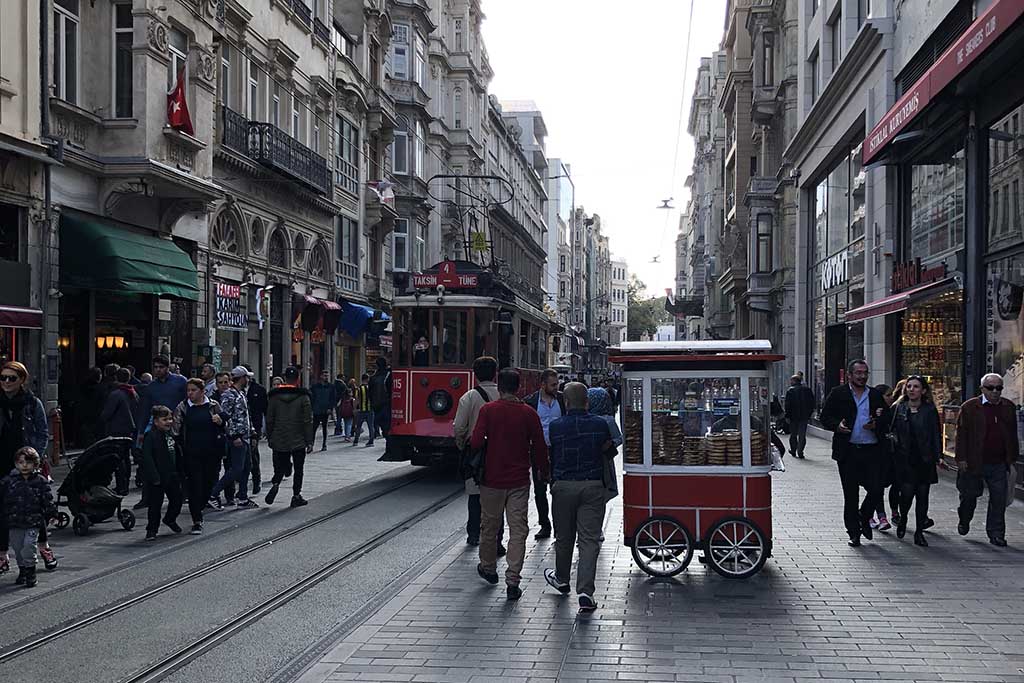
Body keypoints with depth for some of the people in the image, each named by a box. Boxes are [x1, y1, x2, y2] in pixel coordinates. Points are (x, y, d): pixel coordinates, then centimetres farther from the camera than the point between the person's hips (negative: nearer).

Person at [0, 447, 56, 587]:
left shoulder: (40, 481, 0)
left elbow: (47, 500, 4)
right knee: (18, 550, 10)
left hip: (33, 523, -2)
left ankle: (30, 574, 2)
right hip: (14, 524, 2)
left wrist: (52, 513, -4)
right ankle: (22, 571, 28)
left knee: (29, 547, -12)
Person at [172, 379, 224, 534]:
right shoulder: (182, 408, 1)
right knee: (194, 486, -7)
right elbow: (175, 430, 3)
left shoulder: (213, 405, 6)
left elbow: (224, 427, 14)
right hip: (191, 454, -2)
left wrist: (220, 422, -6)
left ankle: (197, 511, 33)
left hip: (211, 453, 2)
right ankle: (197, 522, -4)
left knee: (209, 484, 8)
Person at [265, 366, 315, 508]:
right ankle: (296, 496, 9)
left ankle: (275, 484, -11)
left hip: (279, 442, 2)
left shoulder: (274, 396, 0)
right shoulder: (303, 397, -7)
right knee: (298, 469, 9)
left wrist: (269, 438, 13)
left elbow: (269, 420, 4)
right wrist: (310, 441, -2)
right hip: (298, 441, -2)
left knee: (280, 467, 15)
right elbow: (308, 421, -7)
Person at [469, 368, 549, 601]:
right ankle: (512, 581, -5)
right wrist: (542, 471, 16)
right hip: (519, 481, 0)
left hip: (492, 479, 0)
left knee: (489, 525, 18)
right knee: (518, 530, 1)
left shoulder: (488, 410, -7)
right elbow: (539, 446, 1)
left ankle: (488, 568, 35)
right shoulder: (529, 413, -3)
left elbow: (476, 442, -13)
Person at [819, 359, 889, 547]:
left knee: (876, 489, -3)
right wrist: (837, 426, -17)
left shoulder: (876, 396, 10)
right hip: (848, 452, -2)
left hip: (871, 450, 2)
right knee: (851, 495, 4)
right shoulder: (838, 394, 3)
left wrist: (876, 425, -10)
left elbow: (886, 422, 11)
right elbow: (825, 417, 2)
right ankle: (854, 533, 15)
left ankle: (864, 517, 26)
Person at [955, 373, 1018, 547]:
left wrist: (1013, 457, 10)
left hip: (999, 464, 2)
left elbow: (1012, 435, 13)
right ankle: (964, 522, 38)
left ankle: (996, 534, 11)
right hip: (974, 463, -2)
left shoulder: (1009, 407, 8)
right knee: (969, 496, 13)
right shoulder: (969, 407, -3)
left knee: (999, 500, 1)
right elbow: (961, 434, -4)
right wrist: (961, 459, -8)